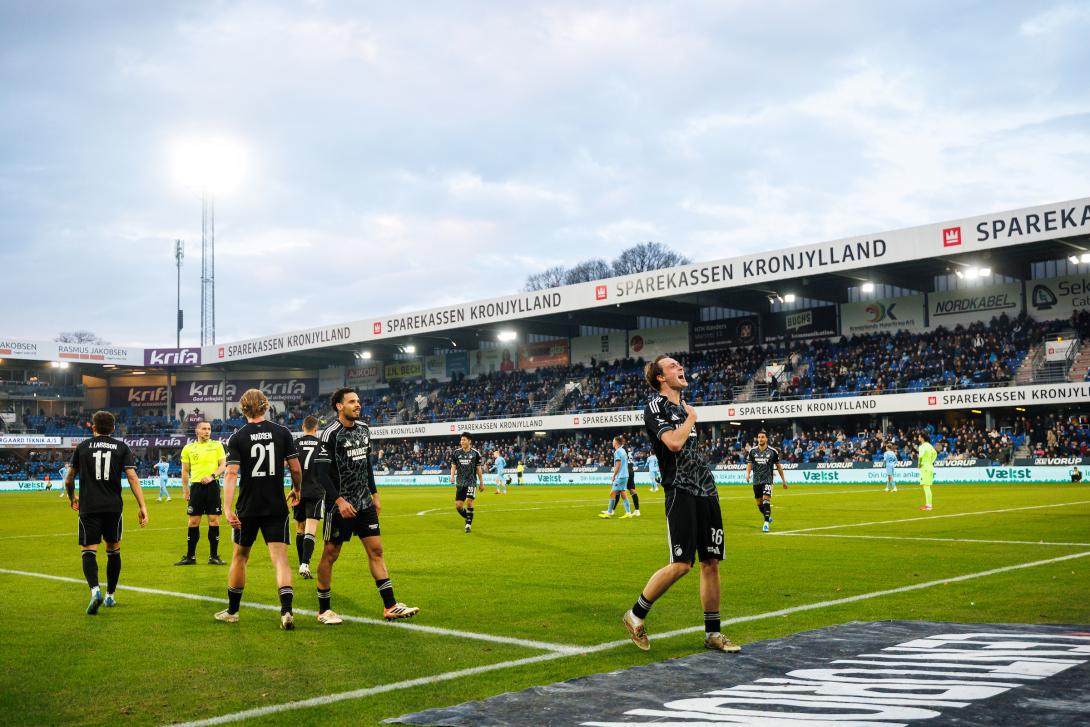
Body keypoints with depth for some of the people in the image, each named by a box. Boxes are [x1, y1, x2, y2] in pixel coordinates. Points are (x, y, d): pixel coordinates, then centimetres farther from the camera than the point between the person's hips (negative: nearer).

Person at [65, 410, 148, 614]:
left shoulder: (83, 447, 5)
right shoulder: (122, 447, 4)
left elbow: (69, 478, 11)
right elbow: (132, 477, -6)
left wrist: (72, 498, 31)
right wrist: (142, 507, -6)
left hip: (89, 508, -1)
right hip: (113, 507, 2)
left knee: (88, 551, -2)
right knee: (113, 550, 16)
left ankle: (95, 590, -26)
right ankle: (110, 596, 23)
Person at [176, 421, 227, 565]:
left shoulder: (217, 445, 4)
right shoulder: (188, 448, 8)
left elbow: (223, 465, 0)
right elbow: (185, 471, 12)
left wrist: (212, 476, -16)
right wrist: (185, 490, 6)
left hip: (212, 485, -1)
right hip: (196, 486, 1)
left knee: (214, 520, -1)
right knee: (193, 521, 2)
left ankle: (213, 556, 7)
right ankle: (190, 556, 11)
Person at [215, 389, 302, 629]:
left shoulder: (237, 437, -3)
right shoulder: (282, 433, 0)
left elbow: (231, 474, -12)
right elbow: (295, 468, 1)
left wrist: (228, 508, -15)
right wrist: (296, 490, 20)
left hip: (247, 509, 0)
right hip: (276, 508, 0)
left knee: (240, 557, 17)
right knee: (280, 559, -2)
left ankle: (232, 611, 28)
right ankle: (286, 610, -20)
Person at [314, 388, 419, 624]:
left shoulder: (363, 429, 10)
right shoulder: (330, 433, -13)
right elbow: (321, 471, -17)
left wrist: (374, 494, 18)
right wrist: (339, 501, -21)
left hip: (364, 503, 7)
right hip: (341, 506, -7)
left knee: (376, 550, 4)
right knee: (330, 555, 3)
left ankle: (390, 606, 5)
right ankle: (323, 610, 15)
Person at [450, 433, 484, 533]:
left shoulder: (475, 453, 0)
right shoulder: (456, 453, 4)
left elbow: (478, 469, 6)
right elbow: (453, 466, 10)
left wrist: (481, 483, 8)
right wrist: (452, 476, -9)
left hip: (471, 482, -3)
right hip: (460, 483, 3)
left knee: (469, 502, -16)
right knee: (458, 505, -1)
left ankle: (469, 524, -2)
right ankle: (468, 519, 25)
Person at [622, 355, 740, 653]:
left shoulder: (683, 406, 20)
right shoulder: (655, 405, -5)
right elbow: (674, 442, -20)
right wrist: (691, 418, -3)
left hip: (706, 491, 8)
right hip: (680, 491, -8)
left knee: (711, 562, 6)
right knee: (681, 564, -13)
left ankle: (712, 633, 13)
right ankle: (636, 615, 5)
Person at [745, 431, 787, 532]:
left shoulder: (773, 451, -2)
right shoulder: (752, 451, 2)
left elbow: (778, 466, 7)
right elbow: (749, 464, 4)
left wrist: (784, 480, 10)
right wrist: (747, 473, -17)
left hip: (767, 479, -3)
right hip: (756, 480, 3)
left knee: (766, 500, -17)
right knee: (759, 503, 10)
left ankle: (766, 523, -13)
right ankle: (768, 517, 36)